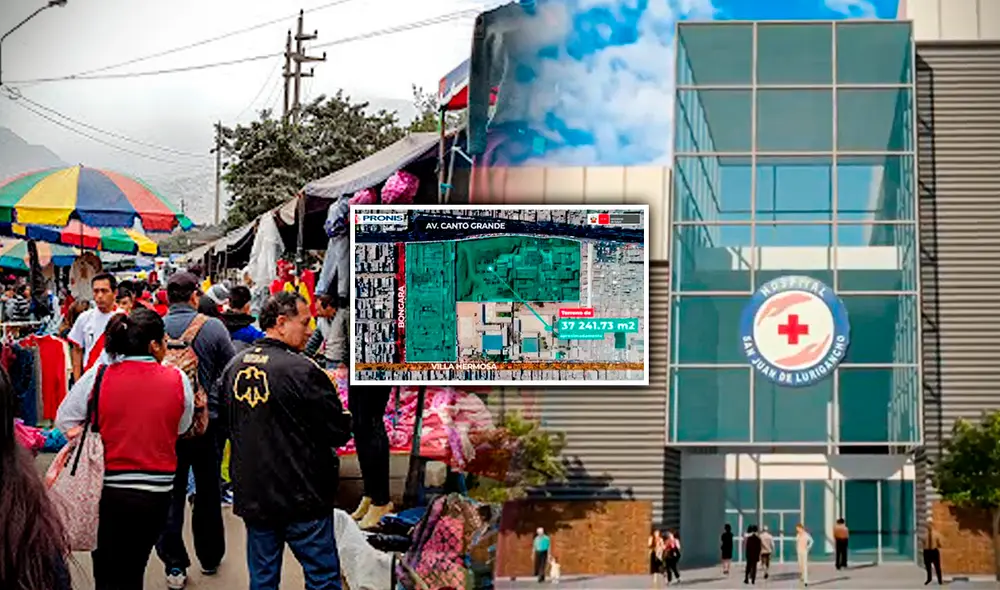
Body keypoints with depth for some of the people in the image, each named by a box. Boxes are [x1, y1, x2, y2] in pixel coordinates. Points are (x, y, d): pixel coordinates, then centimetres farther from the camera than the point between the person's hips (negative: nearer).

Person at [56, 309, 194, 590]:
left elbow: (64, 421, -1)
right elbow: (181, 428, 6)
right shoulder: (178, 380, -6)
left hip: (108, 491, -1)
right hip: (157, 492, 1)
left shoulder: (97, 377, -8)